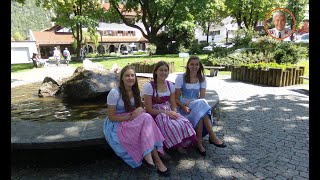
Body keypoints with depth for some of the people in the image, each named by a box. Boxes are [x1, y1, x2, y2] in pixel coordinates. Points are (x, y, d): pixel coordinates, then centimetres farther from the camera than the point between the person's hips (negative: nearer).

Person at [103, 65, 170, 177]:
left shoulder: (135, 91, 3)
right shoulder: (115, 93, -15)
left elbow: (140, 108, 8)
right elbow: (111, 117, -14)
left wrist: (140, 111, -17)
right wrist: (131, 116, -23)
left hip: (132, 121, 6)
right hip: (115, 125, -5)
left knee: (147, 117, -28)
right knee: (146, 119, -29)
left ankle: (147, 155, -20)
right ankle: (156, 159, -22)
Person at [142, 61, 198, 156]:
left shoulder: (170, 85, 7)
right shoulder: (149, 86, -10)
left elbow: (173, 105, 9)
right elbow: (149, 109, -12)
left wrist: (174, 113, -14)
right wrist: (166, 112, -20)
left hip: (169, 112, 5)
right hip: (156, 115, -4)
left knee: (185, 123, -25)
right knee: (172, 126, -32)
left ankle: (180, 144, -2)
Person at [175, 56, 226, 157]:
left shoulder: (202, 79, 4)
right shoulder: (180, 78, -5)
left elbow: (202, 97, -2)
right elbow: (176, 98, -7)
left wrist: (190, 102, -20)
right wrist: (184, 107, -25)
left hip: (198, 106, 3)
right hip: (183, 107, -2)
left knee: (200, 114, -35)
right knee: (201, 104, -33)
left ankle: (199, 142, -26)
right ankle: (212, 137, -27)